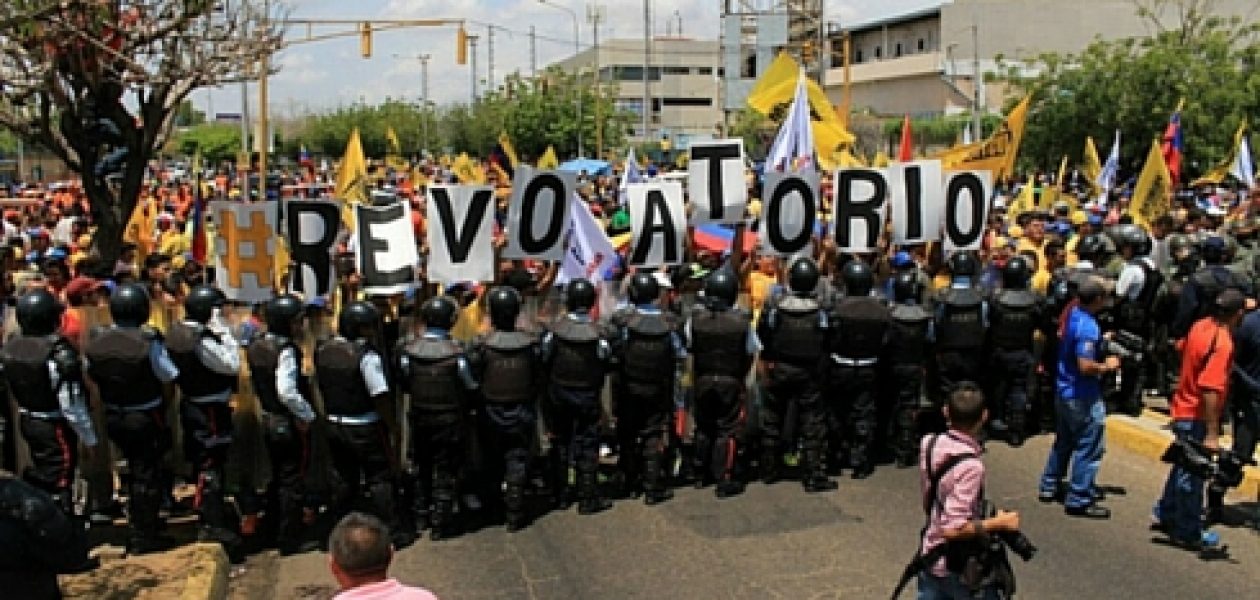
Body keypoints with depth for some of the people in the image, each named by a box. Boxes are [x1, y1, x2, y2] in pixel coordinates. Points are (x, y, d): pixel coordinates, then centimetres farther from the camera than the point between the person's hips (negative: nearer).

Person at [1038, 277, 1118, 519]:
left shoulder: (1072, 314, 2)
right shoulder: (1088, 327, -26)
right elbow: (1085, 366, -30)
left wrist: (1101, 342, 14)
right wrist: (1107, 366, -13)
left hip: (1064, 390, 9)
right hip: (1083, 397, -9)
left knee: (1063, 442, 22)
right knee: (1088, 449, 1)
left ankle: (1049, 487, 32)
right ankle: (1079, 500, 8)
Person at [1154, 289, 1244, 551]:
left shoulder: (1200, 325, -2)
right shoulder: (1222, 344, -26)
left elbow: (1182, 348, 20)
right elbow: (1211, 391, -29)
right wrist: (1212, 435, -26)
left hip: (1183, 408, 9)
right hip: (1197, 417, -9)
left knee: (1184, 467, 23)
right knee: (1193, 474, 4)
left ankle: (1164, 515, 35)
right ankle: (1188, 533, 17)